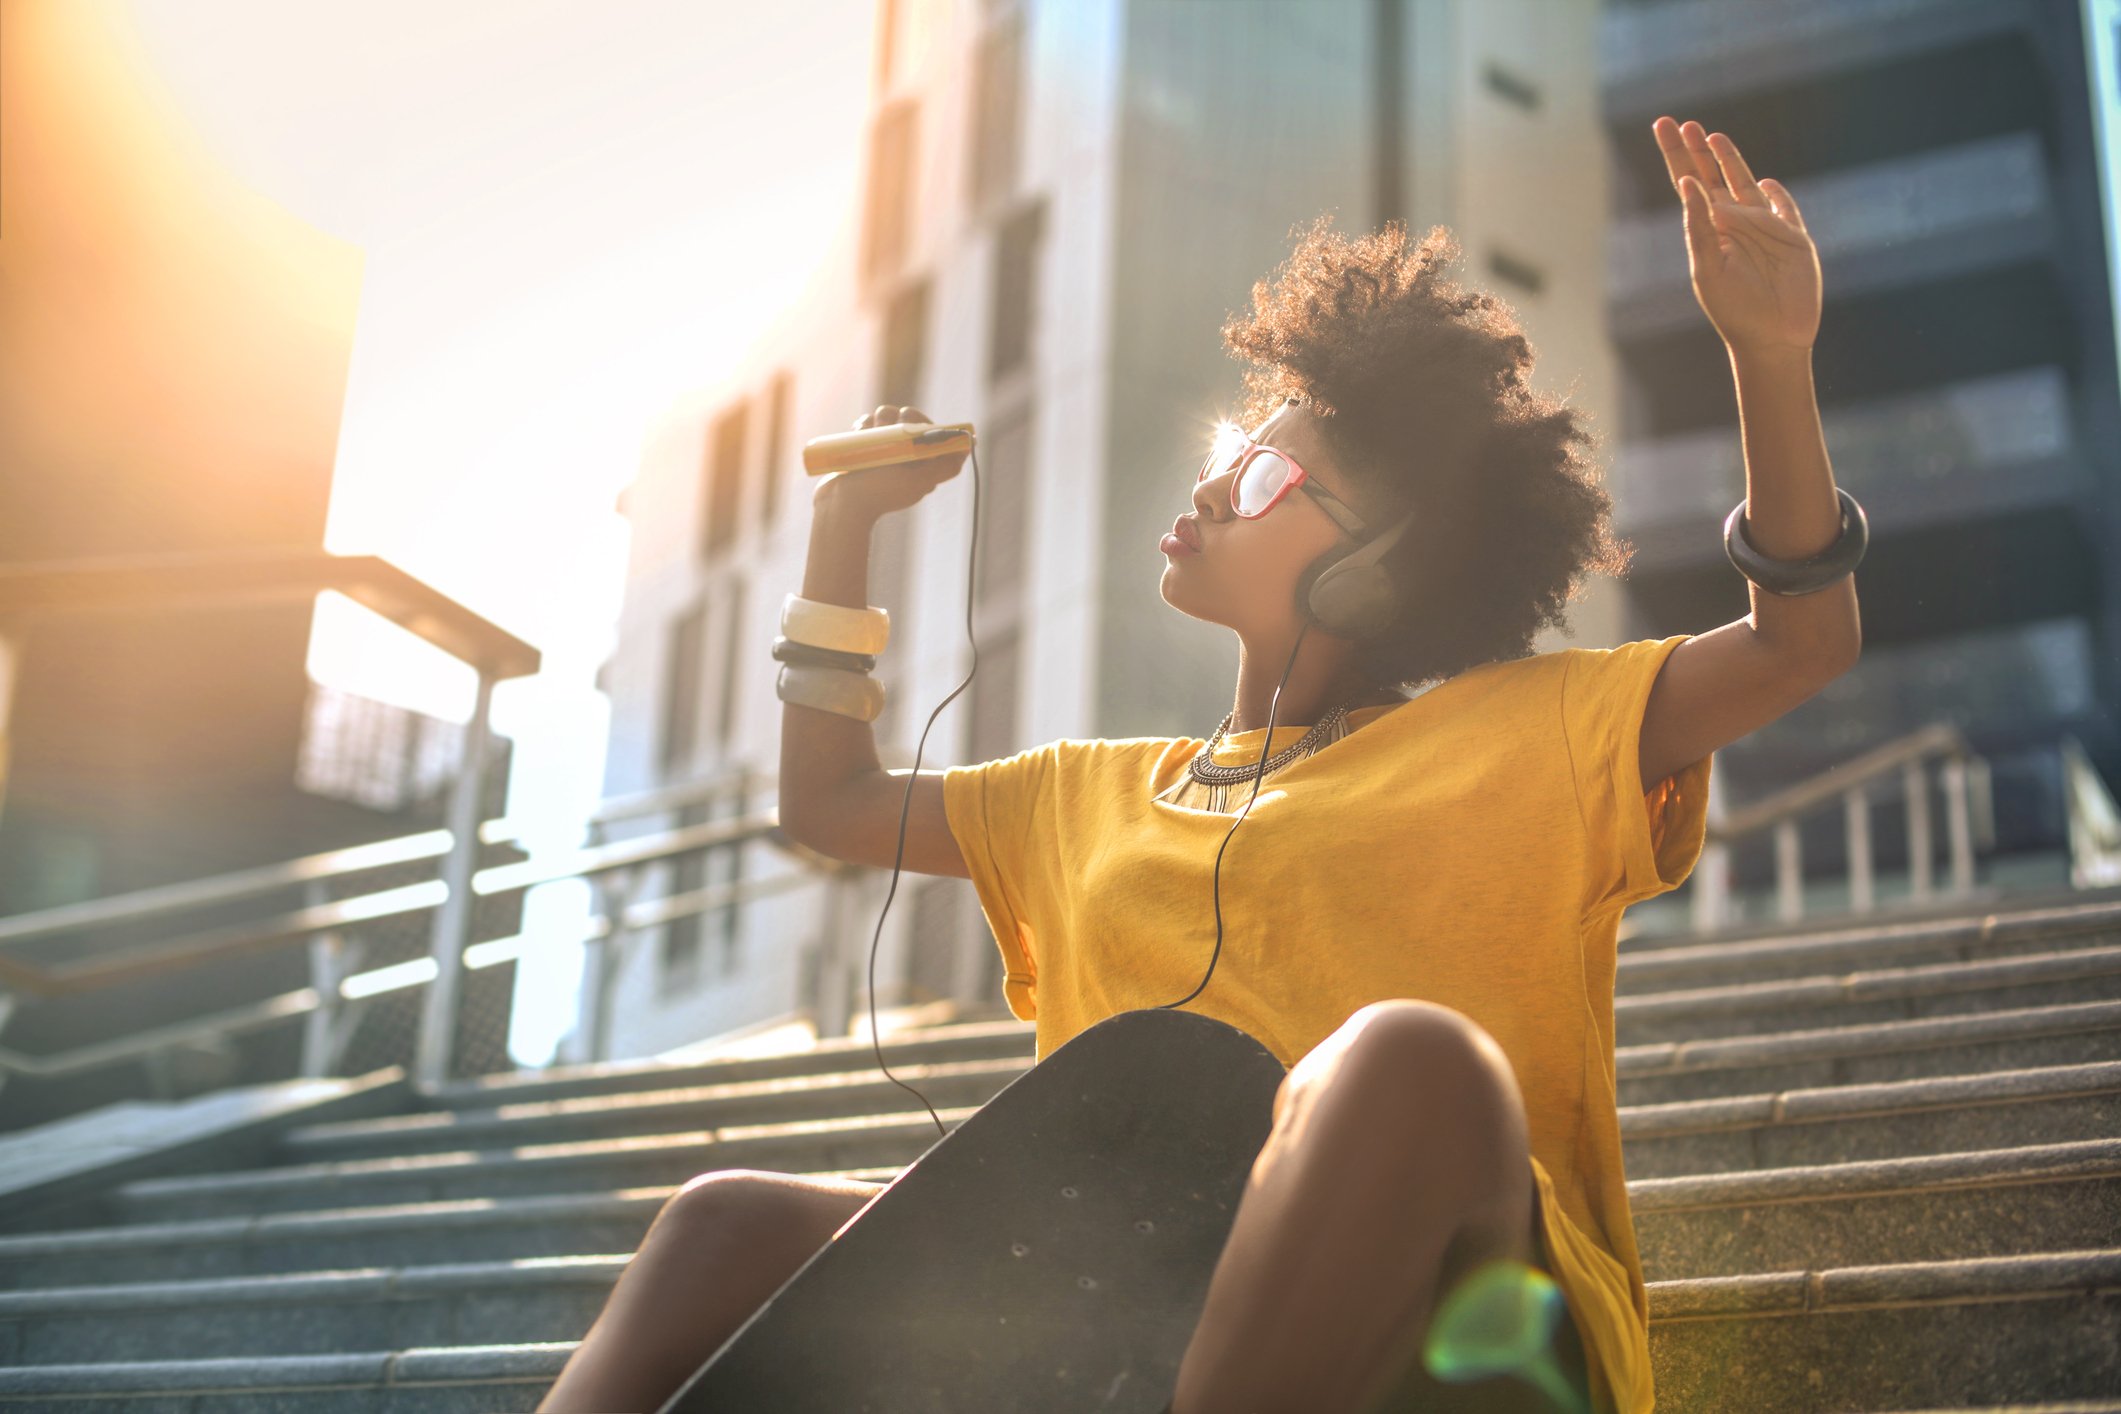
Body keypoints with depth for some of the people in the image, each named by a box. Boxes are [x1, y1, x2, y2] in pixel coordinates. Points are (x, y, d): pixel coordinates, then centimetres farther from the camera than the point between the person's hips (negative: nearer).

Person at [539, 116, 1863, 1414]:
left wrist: (1772, 356, -11)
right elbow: (830, 799, 34)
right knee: (735, 1225, -13)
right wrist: (846, 523, 30)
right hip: (1128, 1295, 5)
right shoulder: (1104, 794, 28)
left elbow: (1801, 640, 3)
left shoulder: (1515, 738, 14)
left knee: (1408, 1056, -39)